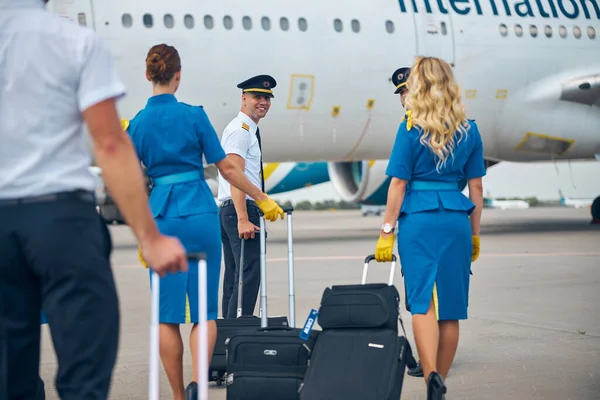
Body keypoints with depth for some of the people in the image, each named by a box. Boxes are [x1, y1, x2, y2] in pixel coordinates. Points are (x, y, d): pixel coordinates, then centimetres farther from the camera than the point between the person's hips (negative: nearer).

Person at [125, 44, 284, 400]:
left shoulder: (137, 123, 2)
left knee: (168, 314, 8)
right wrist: (264, 200, 9)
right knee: (205, 310, 6)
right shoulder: (194, 114, -4)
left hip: (161, 217, 2)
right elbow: (227, 168, -2)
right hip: (201, 215, -1)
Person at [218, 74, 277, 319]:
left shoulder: (249, 130, 20)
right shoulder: (240, 130, -11)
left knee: (234, 277, 12)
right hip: (240, 210, -11)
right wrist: (243, 219, -28)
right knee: (248, 276, -13)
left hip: (230, 211, 11)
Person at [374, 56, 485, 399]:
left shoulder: (411, 129, -3)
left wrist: (387, 231, -1)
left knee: (423, 301, -4)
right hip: (457, 220, 3)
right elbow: (476, 187, 9)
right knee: (451, 306, 9)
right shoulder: (470, 130, 7)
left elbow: (399, 184, -5)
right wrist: (475, 234, 17)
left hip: (419, 219, -3)